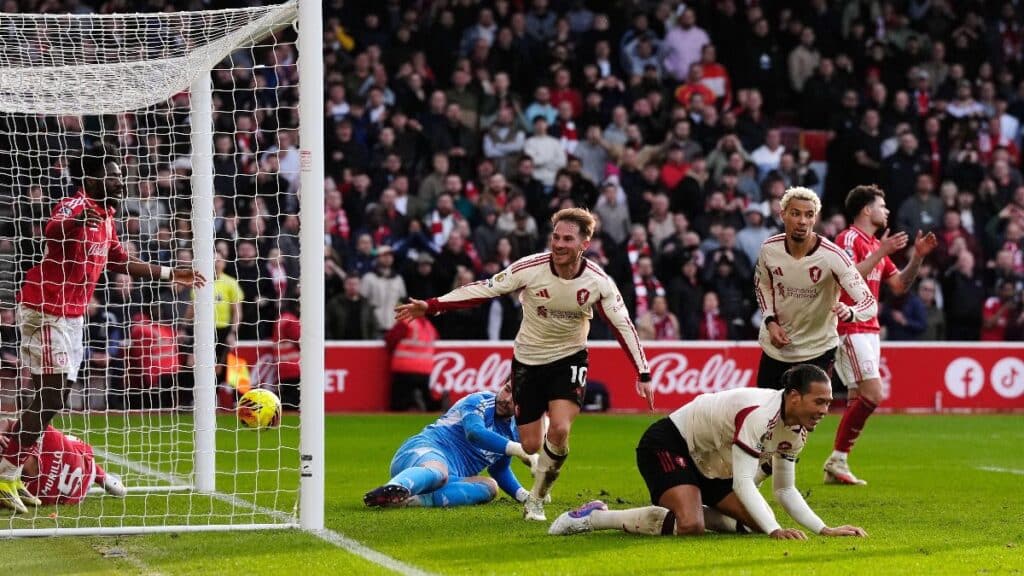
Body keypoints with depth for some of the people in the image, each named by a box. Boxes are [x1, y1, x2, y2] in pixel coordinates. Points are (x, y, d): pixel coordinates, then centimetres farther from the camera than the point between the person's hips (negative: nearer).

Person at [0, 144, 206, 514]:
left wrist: (171, 275, 29)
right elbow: (51, 232, -39)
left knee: (58, 395, 9)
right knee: (52, 395, -14)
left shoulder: (106, 219, 12)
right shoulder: (76, 206, -17)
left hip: (71, 316, 9)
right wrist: (71, 223, -59)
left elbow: (121, 263, 28)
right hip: (45, 311, -9)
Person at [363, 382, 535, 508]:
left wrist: (523, 494, 23)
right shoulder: (479, 401, -2)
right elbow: (474, 432, -23)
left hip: (451, 478, 7)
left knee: (490, 486, -20)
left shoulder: (513, 431, 21)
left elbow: (500, 470, 39)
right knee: (438, 471, -42)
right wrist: (519, 449, -27)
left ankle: (417, 500, -42)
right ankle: (394, 489, -77)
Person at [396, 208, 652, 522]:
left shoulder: (598, 281, -17)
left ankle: (536, 499, -2)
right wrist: (431, 306, -19)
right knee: (531, 445, 0)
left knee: (559, 429, -24)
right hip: (528, 361, 1)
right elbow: (484, 290, -14)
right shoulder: (530, 268, -20)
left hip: (569, 358, -1)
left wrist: (643, 374, -12)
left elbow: (624, 326, -8)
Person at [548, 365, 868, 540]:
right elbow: (743, 483, -34)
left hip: (708, 464, 10)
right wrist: (775, 531, -41)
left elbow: (785, 490, 5)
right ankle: (592, 517, -16)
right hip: (667, 445, -10)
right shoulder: (759, 414, -31)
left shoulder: (797, 430, -2)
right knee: (690, 526, -31)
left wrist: (825, 529, -6)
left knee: (756, 522, 1)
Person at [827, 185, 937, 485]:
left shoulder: (878, 245, 19)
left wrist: (918, 257, 8)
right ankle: (837, 460, -11)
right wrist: (882, 253, -24)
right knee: (873, 394, -16)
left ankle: (837, 465, 6)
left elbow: (900, 285, 20)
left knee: (859, 399, 5)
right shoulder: (849, 239, -9)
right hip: (850, 328, -9)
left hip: (868, 329, 9)